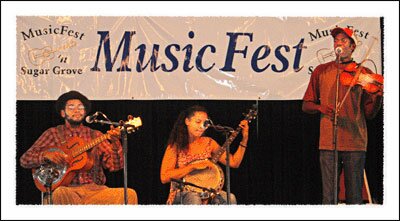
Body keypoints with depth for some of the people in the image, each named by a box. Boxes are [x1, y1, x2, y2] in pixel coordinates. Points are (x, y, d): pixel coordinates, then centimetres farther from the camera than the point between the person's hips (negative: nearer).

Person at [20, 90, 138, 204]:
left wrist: (115, 143, -14)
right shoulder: (53, 134, 12)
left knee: (130, 194, -24)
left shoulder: (95, 136, 15)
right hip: (66, 189, -3)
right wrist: (47, 155, -13)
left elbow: (115, 165, 5)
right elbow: (24, 160, 7)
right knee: (59, 194, -39)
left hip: (95, 189, 3)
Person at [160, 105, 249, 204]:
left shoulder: (208, 143, 9)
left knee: (230, 198, -27)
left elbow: (234, 163, 6)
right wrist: (194, 167, -20)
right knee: (194, 199, -39)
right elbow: (164, 177, -15)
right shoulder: (175, 147, -4)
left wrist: (244, 139, -3)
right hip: (182, 193, -4)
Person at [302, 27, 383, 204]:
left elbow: (369, 113, 6)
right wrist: (320, 108, -8)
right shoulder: (321, 71, 10)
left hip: (356, 142, 0)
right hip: (328, 142, 1)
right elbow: (306, 105, 13)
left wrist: (379, 97, -13)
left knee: (355, 197, 2)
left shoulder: (364, 73, 7)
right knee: (329, 196, 0)